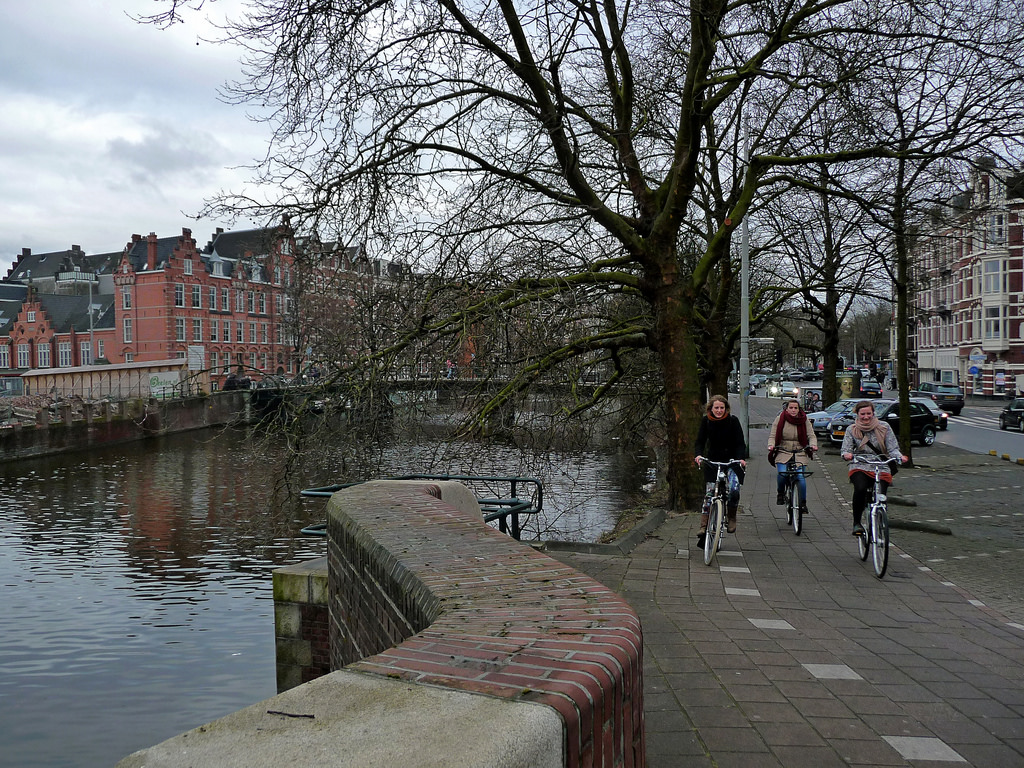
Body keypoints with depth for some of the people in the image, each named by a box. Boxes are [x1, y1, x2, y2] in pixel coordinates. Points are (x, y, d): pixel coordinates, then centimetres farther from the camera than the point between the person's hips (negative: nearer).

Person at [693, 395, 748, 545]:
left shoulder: (733, 420, -9)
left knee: (734, 490, -19)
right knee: (710, 493, -4)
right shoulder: (706, 421, -4)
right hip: (712, 461, 2)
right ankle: (704, 526, 1)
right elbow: (700, 441, -6)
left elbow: (740, 443, -11)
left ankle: (731, 518, 6)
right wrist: (698, 455, -25)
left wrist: (741, 458, -28)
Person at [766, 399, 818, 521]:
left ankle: (803, 503, 3)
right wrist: (771, 446, -19)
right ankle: (780, 494, 5)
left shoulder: (804, 421, 5)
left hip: (800, 454, 1)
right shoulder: (779, 419, 2)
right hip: (783, 452, -1)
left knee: (801, 477, -13)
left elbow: (811, 435, 3)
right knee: (782, 473, -24)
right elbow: (772, 436, 0)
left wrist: (813, 445, -18)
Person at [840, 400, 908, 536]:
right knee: (860, 489, -31)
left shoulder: (883, 427, 6)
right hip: (860, 468, -1)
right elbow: (845, 449, 0)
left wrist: (900, 457, -19)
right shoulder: (852, 429, 6)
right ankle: (856, 523, -13)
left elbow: (893, 448, 3)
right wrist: (846, 455, -24)